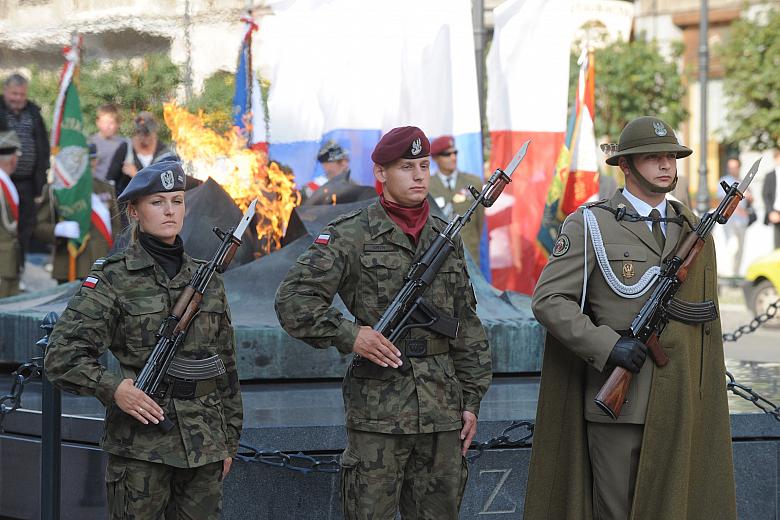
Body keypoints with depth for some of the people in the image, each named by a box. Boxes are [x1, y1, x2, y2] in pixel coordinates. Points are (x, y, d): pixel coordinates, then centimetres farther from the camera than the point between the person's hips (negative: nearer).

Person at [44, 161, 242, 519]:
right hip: (141, 444, -4)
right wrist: (113, 389, -22)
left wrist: (229, 441, 15)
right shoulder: (112, 278, -3)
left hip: (204, 442, 4)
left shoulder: (207, 279, 10)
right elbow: (62, 357, -8)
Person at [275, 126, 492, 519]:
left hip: (441, 409, 5)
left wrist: (471, 399, 12)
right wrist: (349, 335, -17)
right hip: (378, 408, -5)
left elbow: (467, 326, 16)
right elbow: (293, 299, -8)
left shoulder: (447, 237, 13)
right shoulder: (352, 235, -3)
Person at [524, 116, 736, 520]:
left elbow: (707, 318, 16)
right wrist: (607, 346, -19)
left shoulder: (694, 231, 13)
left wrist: (710, 399, 12)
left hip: (681, 403, 4)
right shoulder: (590, 226, -2)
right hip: (617, 398, -4)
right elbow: (548, 300, -9)